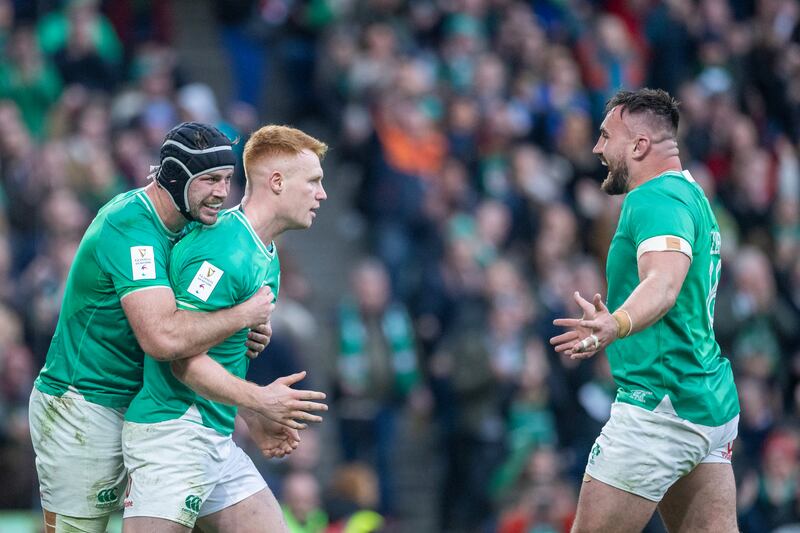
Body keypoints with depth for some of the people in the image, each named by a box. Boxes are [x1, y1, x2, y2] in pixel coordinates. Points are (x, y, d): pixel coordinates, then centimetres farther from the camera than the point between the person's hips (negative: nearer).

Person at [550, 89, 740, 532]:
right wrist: (611, 326, 47)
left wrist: (615, 325, -51)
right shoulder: (691, 195, 19)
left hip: (662, 407, -10)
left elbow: (664, 283, -33)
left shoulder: (657, 199, -14)